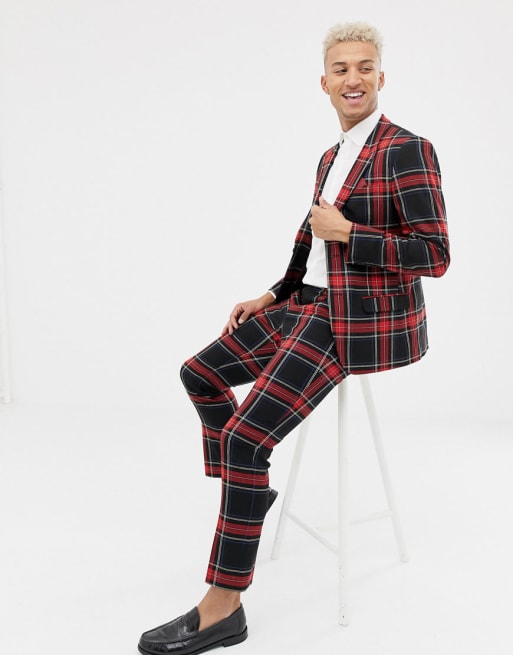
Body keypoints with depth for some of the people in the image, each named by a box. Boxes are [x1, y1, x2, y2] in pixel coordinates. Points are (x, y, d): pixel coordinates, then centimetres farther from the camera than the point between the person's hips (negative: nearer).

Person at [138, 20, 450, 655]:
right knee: (200, 374, 11)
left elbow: (435, 256, -16)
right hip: (311, 306, 9)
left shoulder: (407, 150, -11)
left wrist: (344, 232, -16)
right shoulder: (332, 157, 15)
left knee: (245, 436, -19)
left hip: (359, 323, -9)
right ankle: (245, 489, 26)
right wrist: (270, 297, 12)